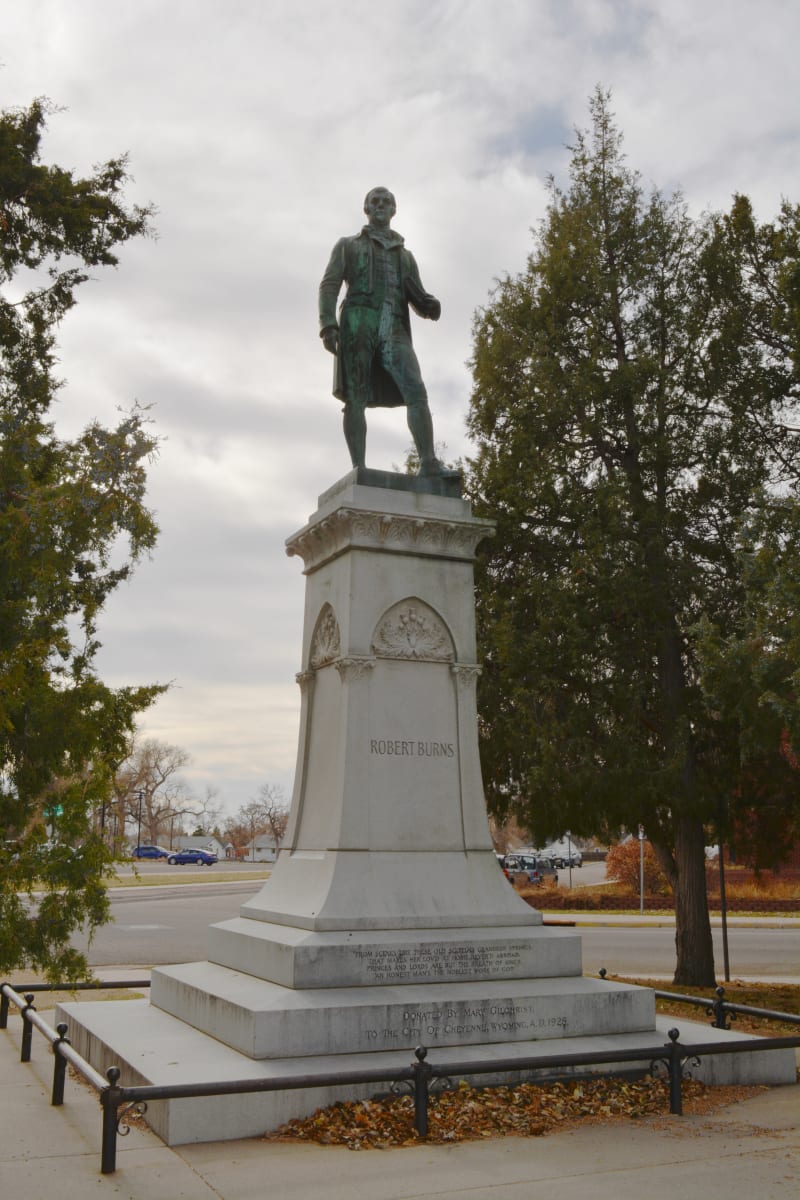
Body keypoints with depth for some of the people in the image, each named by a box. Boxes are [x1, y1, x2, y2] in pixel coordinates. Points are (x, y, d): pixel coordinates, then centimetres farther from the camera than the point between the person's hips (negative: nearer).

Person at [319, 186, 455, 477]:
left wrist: (431, 305, -3)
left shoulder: (405, 255, 31)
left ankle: (429, 463, -25)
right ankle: (359, 470, -12)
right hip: (358, 322, -2)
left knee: (416, 392, -18)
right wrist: (327, 324, -10)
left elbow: (417, 299, 24)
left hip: (393, 329, 2)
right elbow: (329, 285, 8)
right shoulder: (347, 245, 21)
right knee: (356, 398, -10)